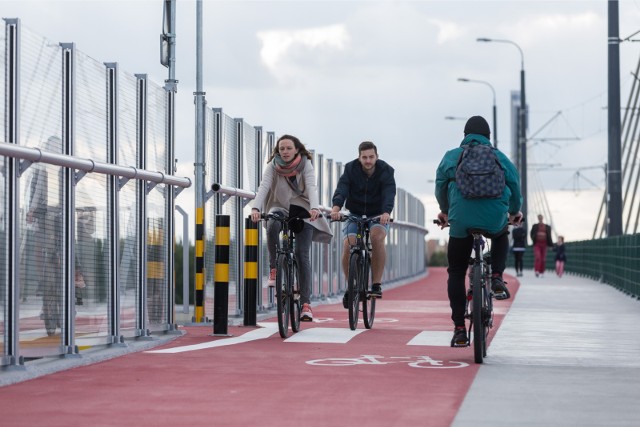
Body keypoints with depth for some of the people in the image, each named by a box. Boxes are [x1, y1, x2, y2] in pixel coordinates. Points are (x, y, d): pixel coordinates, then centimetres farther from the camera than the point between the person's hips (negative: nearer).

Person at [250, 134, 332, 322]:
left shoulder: (305, 164, -8)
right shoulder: (273, 166, -5)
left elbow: (311, 187, -21)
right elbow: (263, 187, -19)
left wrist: (314, 208, -41)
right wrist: (255, 208, -37)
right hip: (280, 208, 1)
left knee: (302, 255, -10)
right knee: (272, 224, -36)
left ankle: (306, 303, -9)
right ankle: (274, 268, -19)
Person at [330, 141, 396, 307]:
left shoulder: (385, 171, -13)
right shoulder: (351, 169, -10)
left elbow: (389, 193, -29)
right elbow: (342, 188, -26)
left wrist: (386, 212, -50)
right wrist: (336, 206, -47)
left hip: (378, 216, -1)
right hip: (355, 215, 1)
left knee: (377, 236, -32)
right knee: (348, 244, -22)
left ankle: (377, 284, -24)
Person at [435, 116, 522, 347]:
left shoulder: (451, 157, 12)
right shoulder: (500, 158, 13)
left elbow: (440, 186, 21)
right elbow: (515, 186, 17)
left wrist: (445, 211, 40)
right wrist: (514, 211, 37)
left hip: (461, 223, -1)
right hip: (495, 221, 1)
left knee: (456, 273, 11)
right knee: (501, 236, 38)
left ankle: (459, 329, 3)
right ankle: (497, 279, 16)